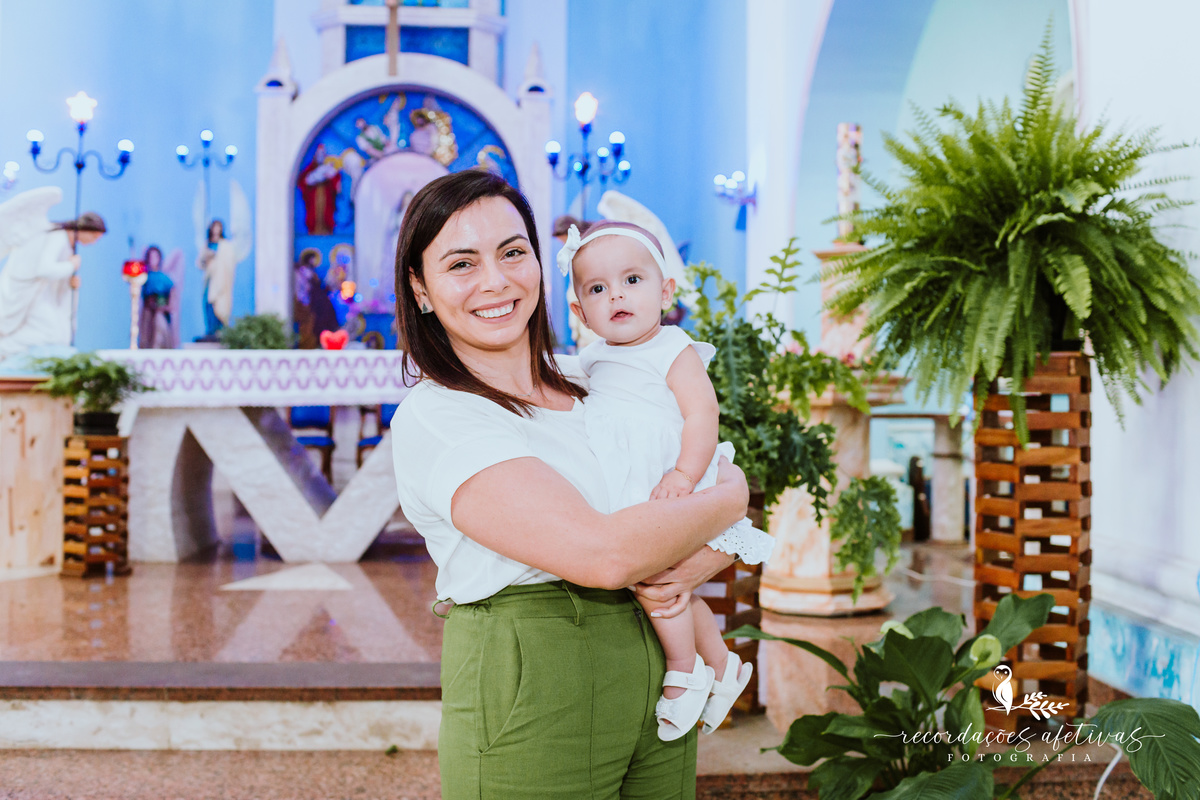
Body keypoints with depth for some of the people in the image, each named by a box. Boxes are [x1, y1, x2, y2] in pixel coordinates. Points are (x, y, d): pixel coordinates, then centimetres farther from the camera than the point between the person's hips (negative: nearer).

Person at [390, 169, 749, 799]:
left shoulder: (589, 389, 8)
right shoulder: (433, 419, -14)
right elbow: (605, 552, -24)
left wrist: (703, 560, -12)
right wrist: (731, 494, -8)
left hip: (656, 687, 6)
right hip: (530, 706, -6)